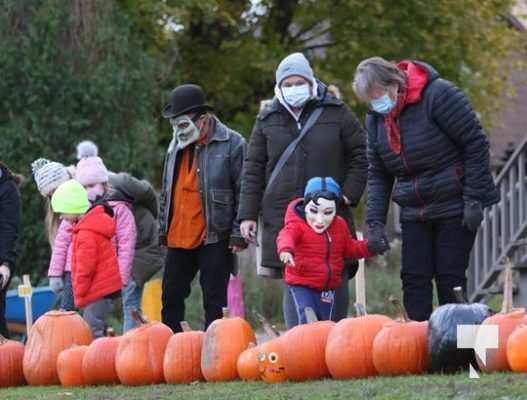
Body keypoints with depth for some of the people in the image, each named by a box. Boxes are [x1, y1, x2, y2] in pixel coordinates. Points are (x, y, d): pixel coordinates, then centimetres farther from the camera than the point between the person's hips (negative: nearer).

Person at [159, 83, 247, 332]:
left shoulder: (231, 144, -7)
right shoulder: (176, 146, 14)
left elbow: (244, 193, -8)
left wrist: (239, 234, -11)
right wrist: (163, 229, 18)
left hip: (214, 238, -6)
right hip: (178, 238, 6)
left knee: (214, 302, -1)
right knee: (171, 298, 8)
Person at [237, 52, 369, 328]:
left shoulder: (336, 113, 7)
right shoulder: (268, 121, 11)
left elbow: (360, 155, 12)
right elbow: (253, 170, 12)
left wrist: (349, 194, 0)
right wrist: (248, 214, 5)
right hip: (283, 217, 1)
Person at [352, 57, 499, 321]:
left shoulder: (437, 96, -16)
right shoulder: (376, 119, 4)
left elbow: (476, 143, -14)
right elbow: (377, 175, 10)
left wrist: (474, 199, -16)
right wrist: (375, 223, -1)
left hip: (454, 209, -6)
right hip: (414, 214, 6)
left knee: (449, 279, -5)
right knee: (414, 279, -2)